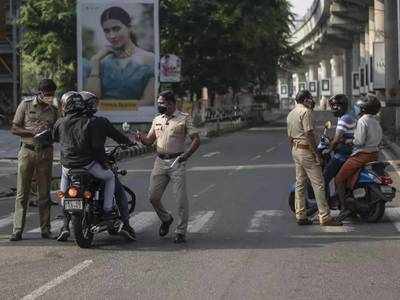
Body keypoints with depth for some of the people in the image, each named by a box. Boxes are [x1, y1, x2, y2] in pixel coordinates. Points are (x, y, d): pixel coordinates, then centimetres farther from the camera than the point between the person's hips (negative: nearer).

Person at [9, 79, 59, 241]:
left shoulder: (53, 110, 9)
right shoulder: (26, 105, 1)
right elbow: (14, 129, -1)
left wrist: (48, 132, -6)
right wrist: (33, 132, -16)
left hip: (46, 153, 2)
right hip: (27, 151, -2)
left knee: (44, 194, 6)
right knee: (22, 193, -2)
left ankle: (45, 229, 11)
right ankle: (17, 230, -1)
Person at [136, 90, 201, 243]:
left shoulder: (184, 119, -2)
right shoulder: (157, 120, 14)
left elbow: (196, 140, -5)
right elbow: (149, 140, 19)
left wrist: (187, 154, -20)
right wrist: (141, 137, -4)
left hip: (177, 162, -5)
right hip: (160, 161, 5)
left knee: (181, 199, -6)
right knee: (153, 196, 4)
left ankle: (181, 232, 3)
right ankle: (166, 219, 30)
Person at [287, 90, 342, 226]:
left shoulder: (291, 114, 15)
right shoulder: (306, 112, -13)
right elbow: (309, 134, -19)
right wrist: (317, 154, -17)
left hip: (295, 150, 10)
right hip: (306, 150, -10)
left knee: (300, 184, 12)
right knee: (318, 184, -8)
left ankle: (300, 216, 13)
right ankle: (324, 217, -9)